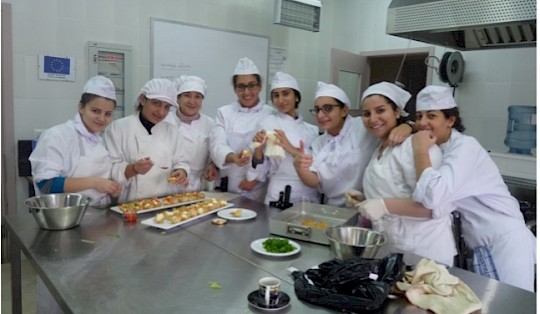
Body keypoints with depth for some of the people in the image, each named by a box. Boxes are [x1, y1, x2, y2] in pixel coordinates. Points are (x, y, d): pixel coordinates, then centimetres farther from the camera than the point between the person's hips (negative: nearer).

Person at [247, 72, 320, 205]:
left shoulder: (311, 129, 7)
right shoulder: (267, 124, -5)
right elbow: (260, 171, -5)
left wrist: (291, 149, -13)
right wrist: (259, 149, -25)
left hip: (310, 198, 4)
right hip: (280, 197, -3)